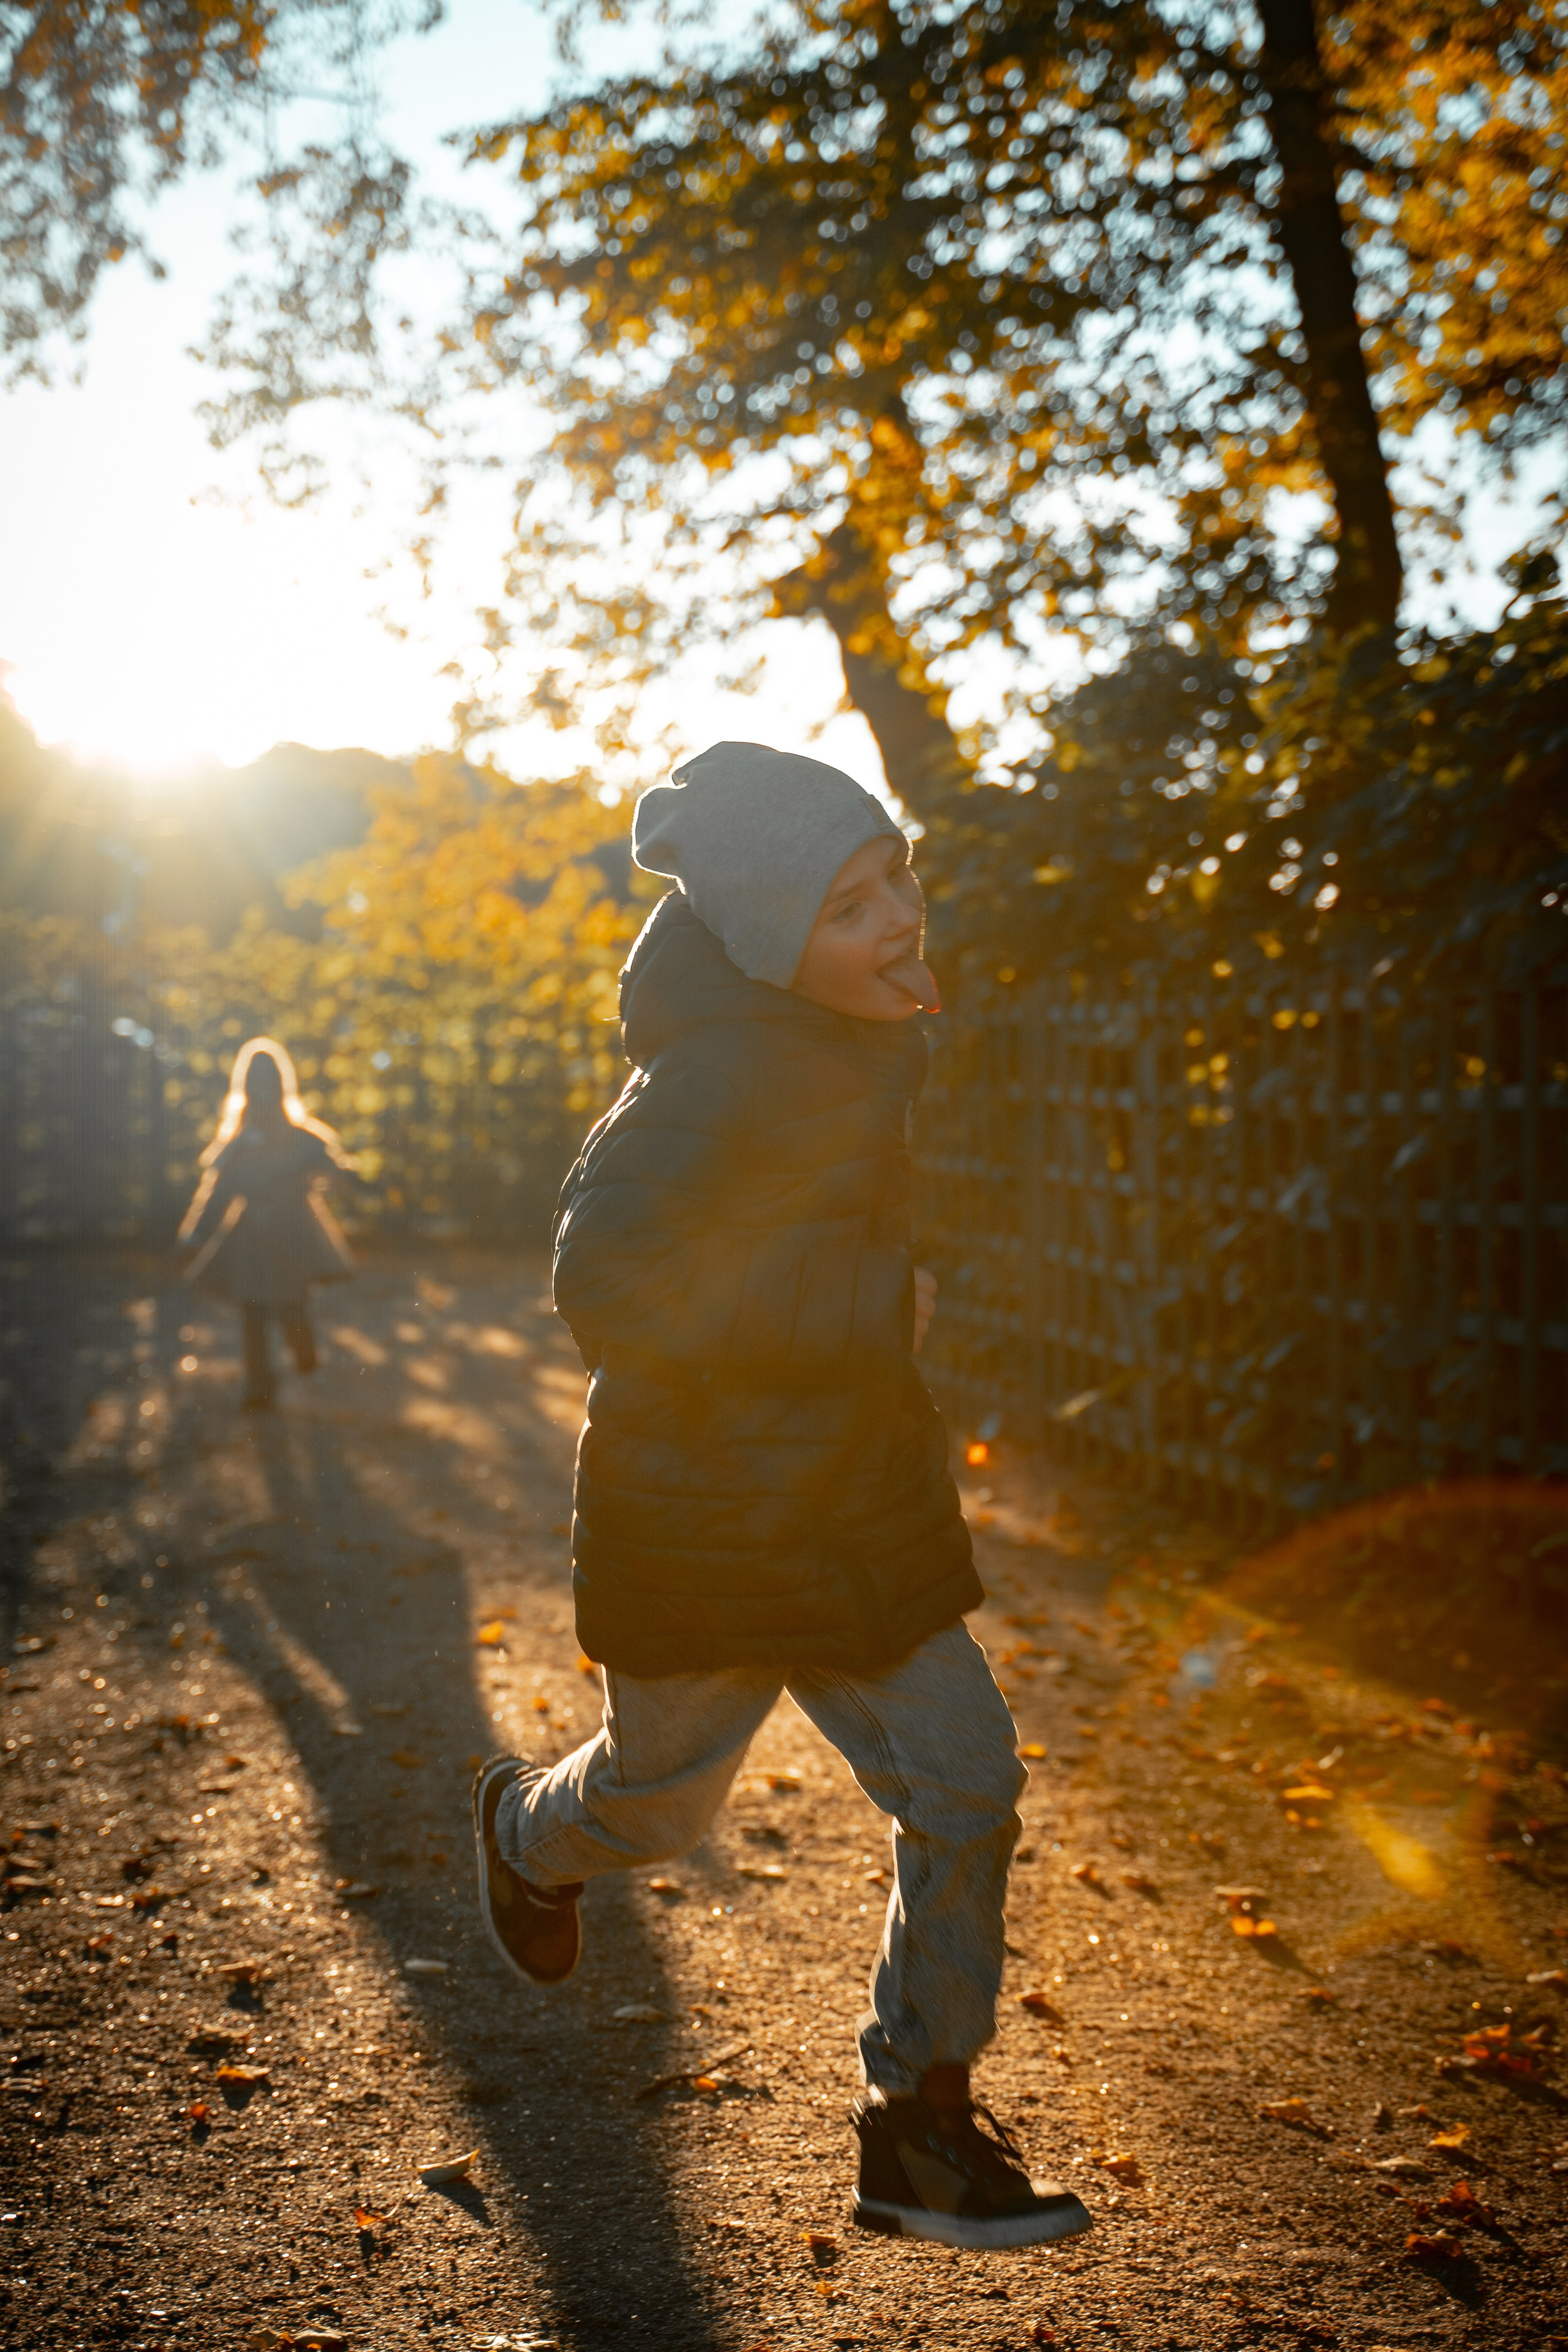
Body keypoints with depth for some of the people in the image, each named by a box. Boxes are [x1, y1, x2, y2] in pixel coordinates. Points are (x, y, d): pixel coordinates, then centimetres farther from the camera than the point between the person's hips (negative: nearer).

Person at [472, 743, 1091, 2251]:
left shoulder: (839, 1039, 1)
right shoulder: (729, 1077, -27)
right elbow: (608, 1280, -34)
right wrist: (877, 1302, -27)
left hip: (851, 1496, 7)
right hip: (702, 1516, -7)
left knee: (963, 1789, 3)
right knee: (661, 1800, 16)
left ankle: (919, 2130, 18)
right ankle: (527, 1832, 53)